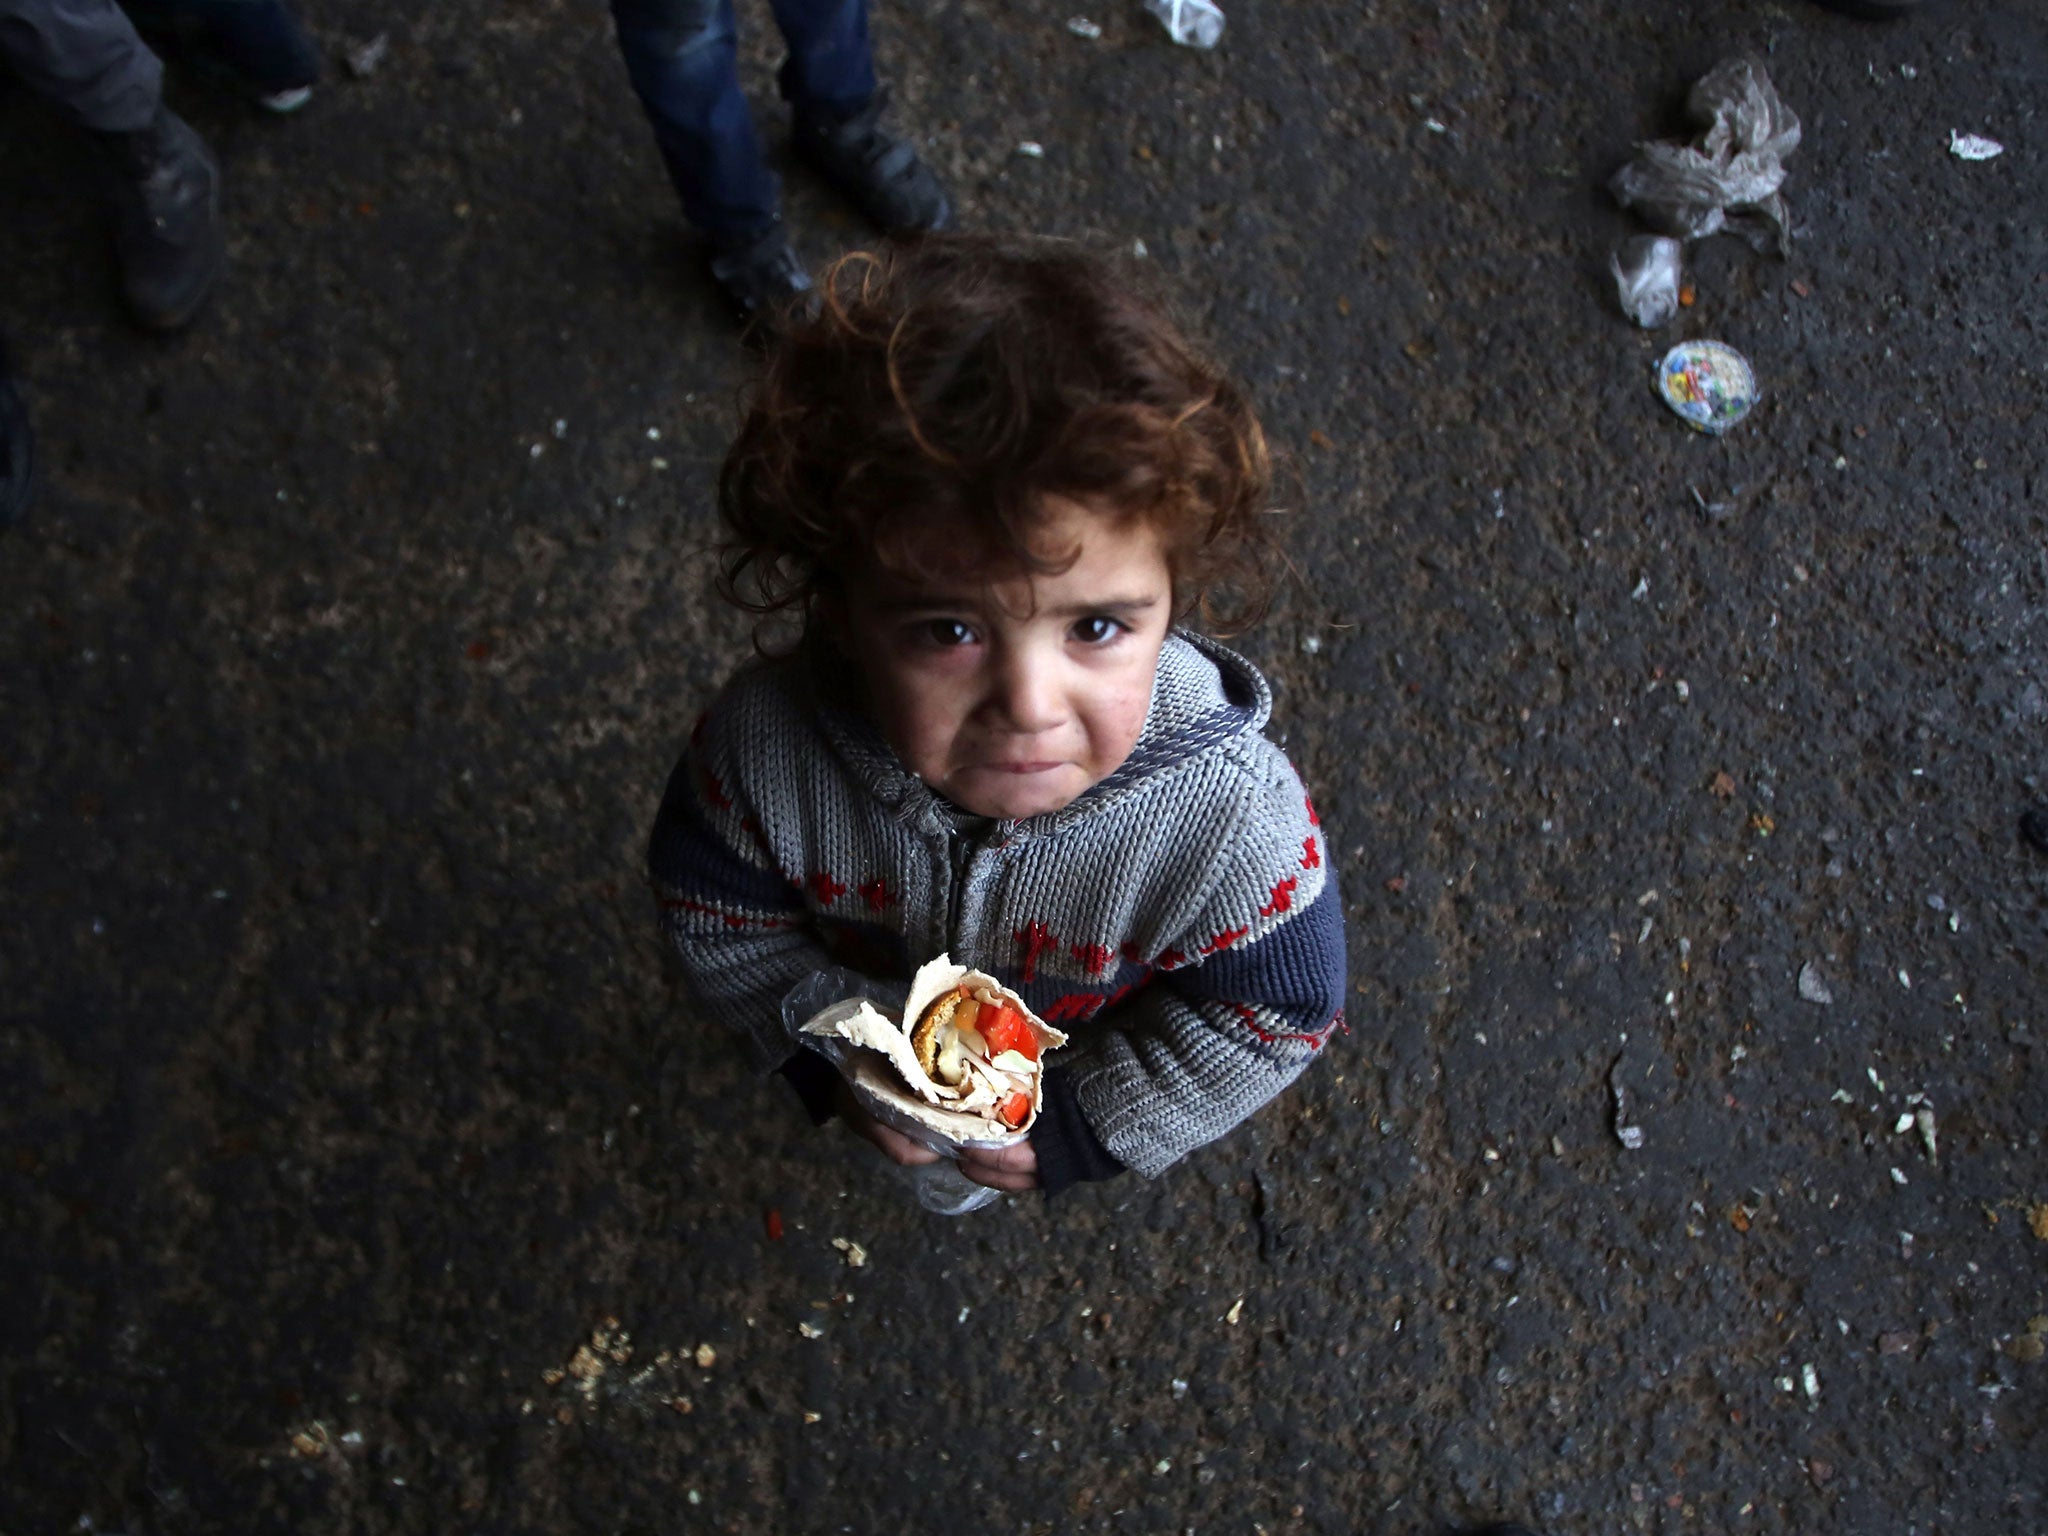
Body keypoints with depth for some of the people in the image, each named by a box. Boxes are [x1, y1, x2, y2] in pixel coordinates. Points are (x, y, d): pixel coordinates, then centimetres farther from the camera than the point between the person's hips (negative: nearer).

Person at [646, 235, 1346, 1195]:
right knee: (937, 1165, 35)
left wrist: (1080, 1124, -20)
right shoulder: (764, 748, -40)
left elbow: (1279, 1016, -24)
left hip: (1093, 1056, 0)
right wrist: (828, 1060, -19)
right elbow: (715, 912, -17)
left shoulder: (1234, 817, -45)